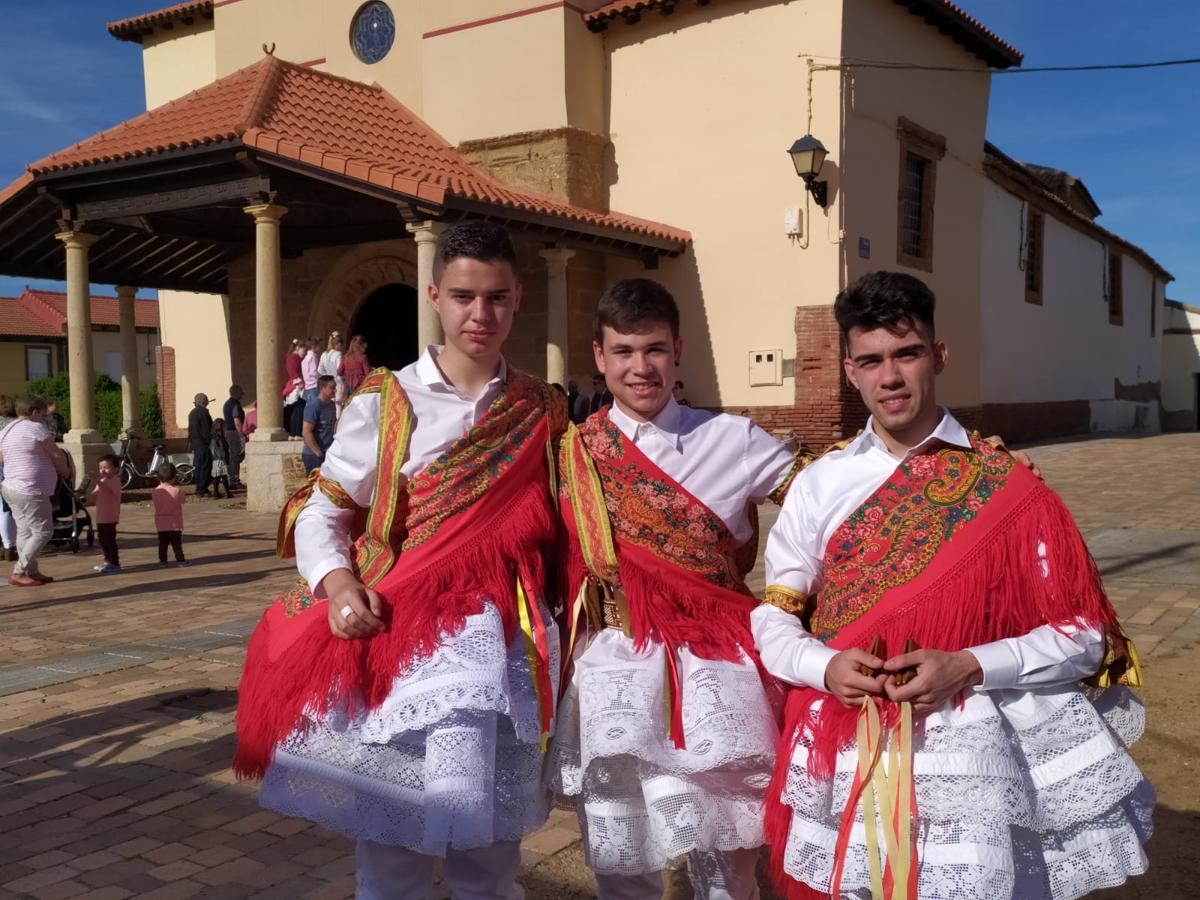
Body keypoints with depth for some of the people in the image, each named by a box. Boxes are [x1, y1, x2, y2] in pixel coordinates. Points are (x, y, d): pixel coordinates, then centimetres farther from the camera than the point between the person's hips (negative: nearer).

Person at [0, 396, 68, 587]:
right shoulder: (36, 428, -11)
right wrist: (65, 471, 10)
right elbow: (57, 455, -8)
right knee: (42, 532, -4)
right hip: (30, 492, -10)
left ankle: (32, 571, 17)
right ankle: (18, 573, -5)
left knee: (25, 531, 14)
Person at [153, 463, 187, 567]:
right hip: (175, 523, -2)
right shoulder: (177, 490, -13)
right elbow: (181, 501, -4)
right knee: (176, 543, 4)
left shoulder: (156, 491, -3)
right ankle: (180, 560, 5)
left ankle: (162, 561, 7)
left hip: (161, 524, 2)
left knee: (162, 543, 8)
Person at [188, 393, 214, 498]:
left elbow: (190, 429, 18)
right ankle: (202, 490, -7)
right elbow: (206, 430, -17)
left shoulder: (192, 413, 14)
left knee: (198, 466, 14)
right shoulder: (203, 412, -14)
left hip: (195, 443, 9)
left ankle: (199, 489, 18)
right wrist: (209, 442, -13)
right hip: (203, 443, -9)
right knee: (205, 466, -6)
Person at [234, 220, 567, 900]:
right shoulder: (386, 403, 0)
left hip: (506, 641, 2)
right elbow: (320, 512, 2)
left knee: (492, 842, 11)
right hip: (403, 639, -2)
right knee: (391, 840, 4)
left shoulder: (543, 411, 7)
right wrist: (338, 584, -15)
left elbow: (553, 525, 11)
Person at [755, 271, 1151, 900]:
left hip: (962, 754, -2)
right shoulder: (819, 484, 2)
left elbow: (1084, 633, -3)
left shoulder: (1005, 488, -4)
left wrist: (968, 666, -17)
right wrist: (824, 666, -14)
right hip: (840, 758, 2)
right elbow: (772, 618, 7)